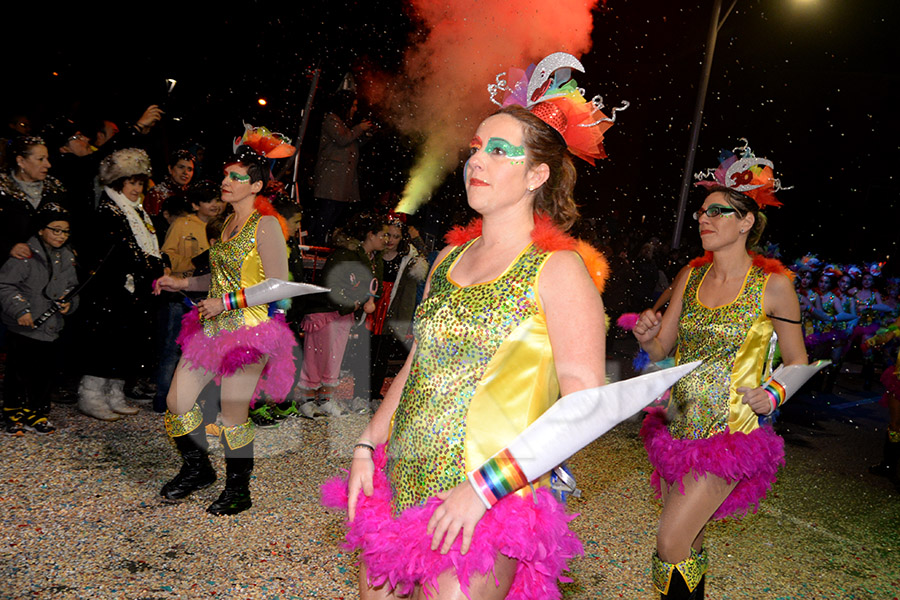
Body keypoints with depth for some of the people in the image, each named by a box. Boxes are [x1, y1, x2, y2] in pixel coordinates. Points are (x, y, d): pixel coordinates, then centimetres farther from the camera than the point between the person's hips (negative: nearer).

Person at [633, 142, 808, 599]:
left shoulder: (773, 284, -8)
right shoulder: (691, 275, 4)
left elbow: (797, 363, 2)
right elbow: (662, 350, 7)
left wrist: (772, 396, -16)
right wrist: (648, 337, -15)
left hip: (728, 433, -5)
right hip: (677, 423, 5)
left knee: (670, 547, -8)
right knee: (688, 542, 17)